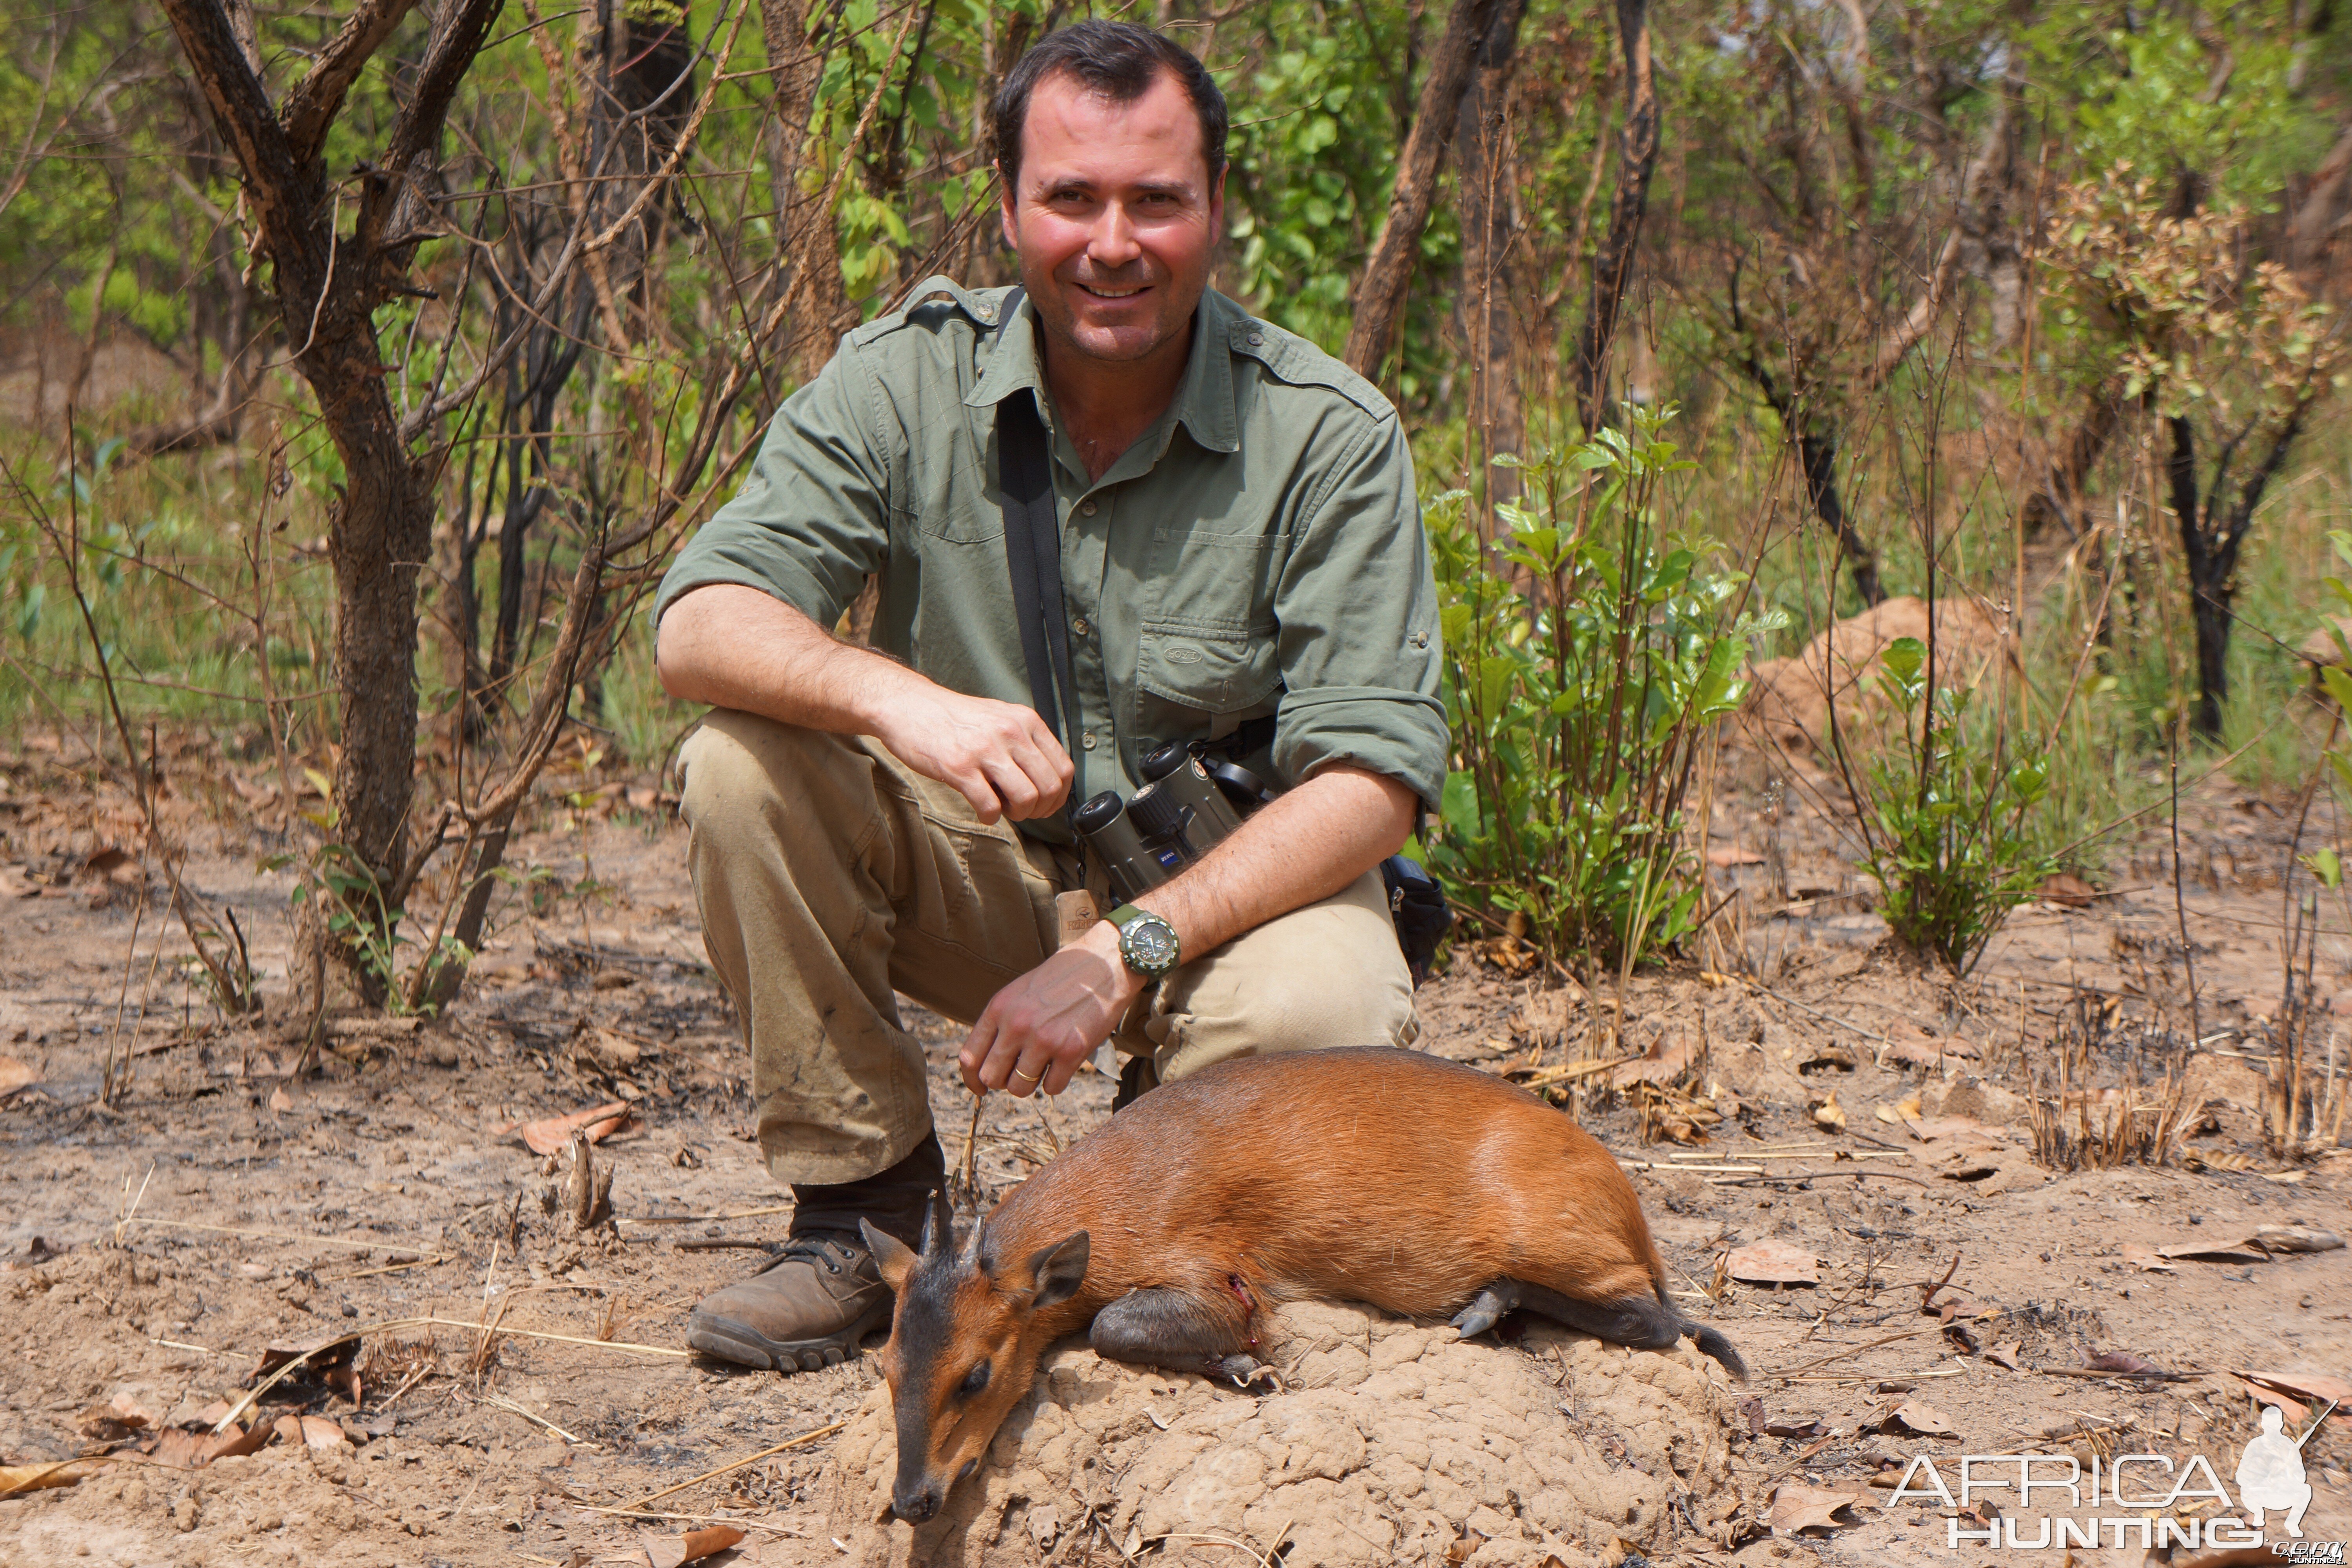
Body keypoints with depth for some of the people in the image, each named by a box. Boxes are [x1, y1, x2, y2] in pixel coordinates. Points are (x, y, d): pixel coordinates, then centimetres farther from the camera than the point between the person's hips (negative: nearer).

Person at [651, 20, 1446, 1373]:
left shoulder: (1329, 435, -14)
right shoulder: (906, 381, -9)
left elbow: (1374, 779, -19)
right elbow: (699, 625, -18)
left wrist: (1128, 954, -31)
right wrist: (896, 698, -40)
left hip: (1228, 891, -2)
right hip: (973, 876, 2)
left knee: (1326, 1024, -35)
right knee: (747, 765, -24)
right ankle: (870, 1212, -9)